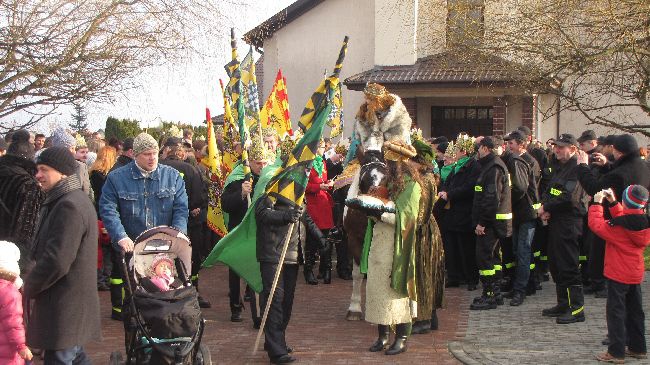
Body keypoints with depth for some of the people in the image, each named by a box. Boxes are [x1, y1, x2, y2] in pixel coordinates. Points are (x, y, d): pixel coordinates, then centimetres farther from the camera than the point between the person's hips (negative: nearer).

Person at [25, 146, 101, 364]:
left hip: (64, 304, -10)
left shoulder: (68, 206, -20)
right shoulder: (76, 199, 13)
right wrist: (33, 284, 12)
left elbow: (56, 261, -25)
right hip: (72, 299, 10)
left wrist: (28, 288, -10)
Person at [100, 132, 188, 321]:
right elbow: (108, 209, -11)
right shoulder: (117, 177, -4)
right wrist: (121, 237, -24)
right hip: (128, 246, -1)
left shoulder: (172, 176, 1)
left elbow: (181, 208, -2)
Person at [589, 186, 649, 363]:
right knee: (635, 311, 17)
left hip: (617, 275, -7)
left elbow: (596, 224, -15)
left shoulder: (618, 227, -23)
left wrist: (596, 203, -4)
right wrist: (612, 202, 12)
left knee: (616, 312, 0)